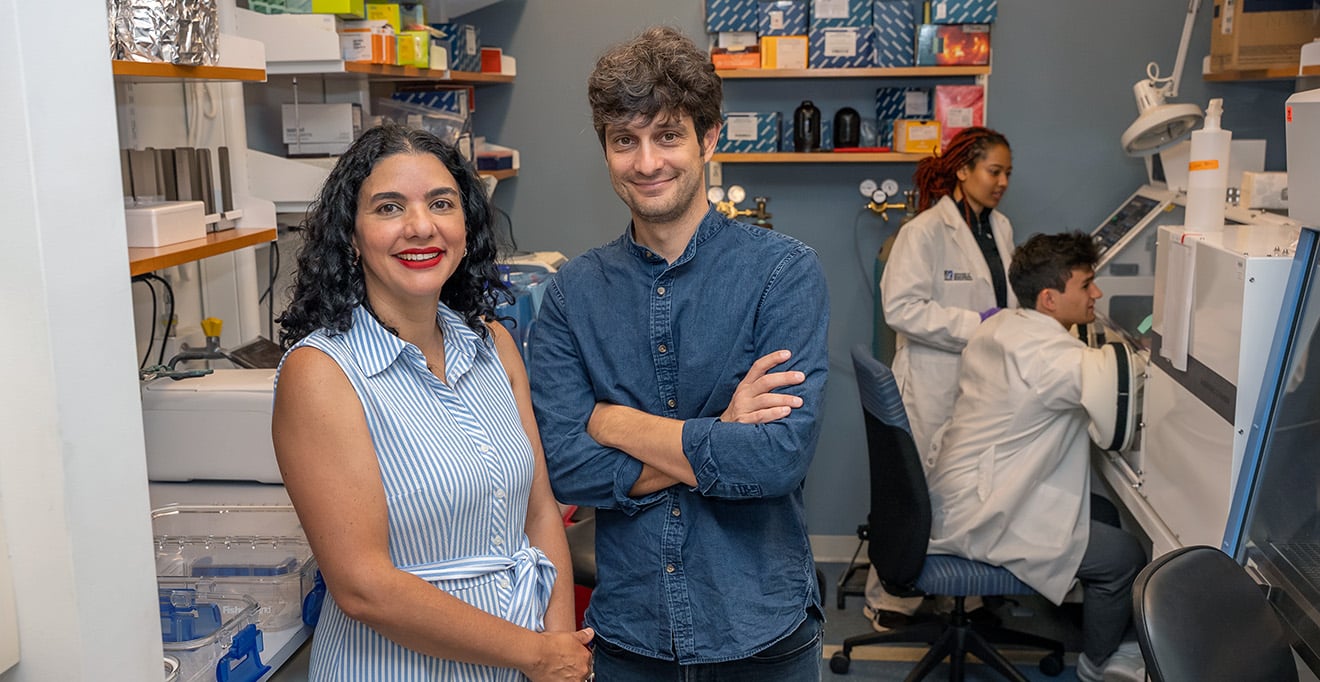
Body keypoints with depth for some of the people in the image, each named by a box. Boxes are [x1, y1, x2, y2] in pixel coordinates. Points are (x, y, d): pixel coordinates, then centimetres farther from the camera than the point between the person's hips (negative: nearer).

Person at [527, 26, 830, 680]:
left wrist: (614, 421, -14)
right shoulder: (573, 291, -2)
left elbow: (781, 455, -21)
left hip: (761, 628, -1)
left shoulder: (784, 271, -11)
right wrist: (719, 442, -18)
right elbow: (563, 465, -11)